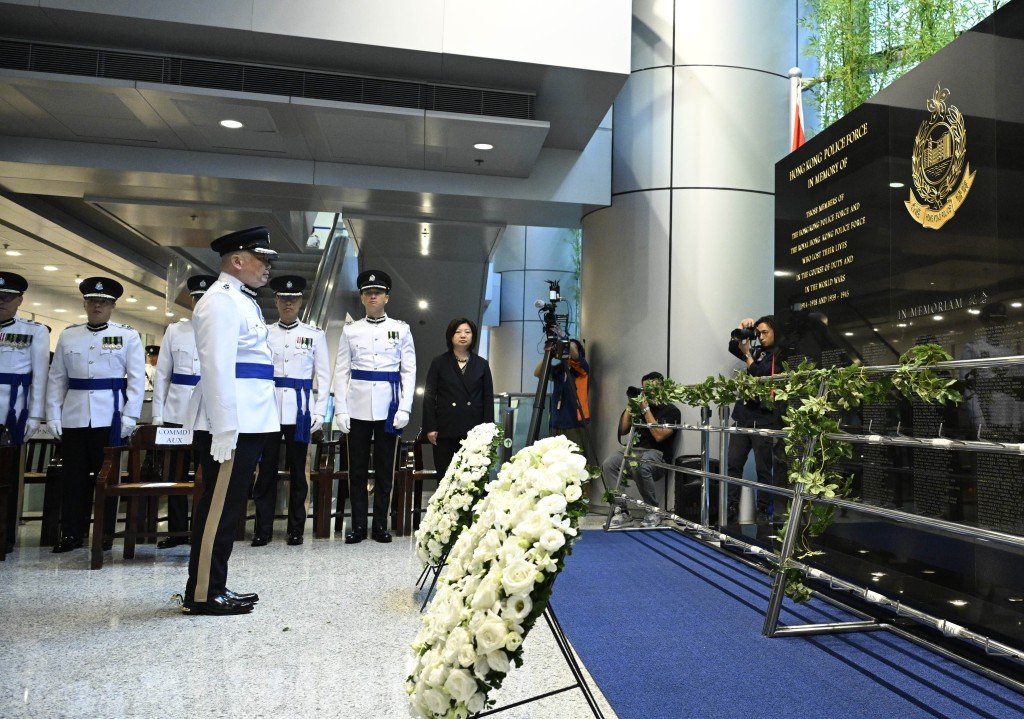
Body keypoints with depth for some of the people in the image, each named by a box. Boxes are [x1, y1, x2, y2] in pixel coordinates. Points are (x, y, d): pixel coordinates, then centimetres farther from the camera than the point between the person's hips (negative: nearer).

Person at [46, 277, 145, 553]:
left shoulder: (128, 336, 3)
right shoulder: (68, 336, 11)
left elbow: (137, 378, -2)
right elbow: (56, 378, 10)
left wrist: (129, 416, -9)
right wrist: (53, 416, 3)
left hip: (109, 417, -3)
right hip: (73, 417, 3)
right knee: (73, 476, 7)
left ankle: (105, 533, 13)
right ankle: (71, 533, 17)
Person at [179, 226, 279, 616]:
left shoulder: (243, 300, 19)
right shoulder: (222, 300, -11)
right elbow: (217, 368, -19)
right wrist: (224, 432, -22)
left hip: (247, 423, 10)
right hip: (231, 425, -10)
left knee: (226, 507, 14)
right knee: (218, 508, -2)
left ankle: (215, 588, 24)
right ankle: (202, 594, 9)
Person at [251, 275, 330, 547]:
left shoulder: (315, 335, 6)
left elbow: (324, 376, 4)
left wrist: (319, 411, -4)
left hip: (299, 409, -1)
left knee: (297, 470, 6)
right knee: (266, 470, 4)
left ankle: (296, 529, 15)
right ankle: (263, 529, 13)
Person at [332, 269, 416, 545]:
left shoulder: (401, 329, 6)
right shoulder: (350, 330, 8)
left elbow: (409, 371, 3)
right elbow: (341, 371, 5)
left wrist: (405, 408, -6)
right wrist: (341, 409, -4)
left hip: (388, 408, -1)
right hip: (357, 408, 1)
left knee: (385, 468, 6)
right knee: (357, 469, 5)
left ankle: (381, 524, 15)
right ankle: (358, 524, 14)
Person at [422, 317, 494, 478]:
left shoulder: (482, 364, 9)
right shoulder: (439, 362, 5)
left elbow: (488, 398, 7)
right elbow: (429, 396, 2)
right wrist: (430, 427, -5)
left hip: (474, 429, 1)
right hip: (445, 429, -1)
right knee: (444, 476, 4)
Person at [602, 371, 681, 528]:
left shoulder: (671, 411, 2)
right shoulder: (639, 406, 17)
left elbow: (659, 436, -13)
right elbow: (623, 431, 13)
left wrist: (646, 409, -11)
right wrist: (630, 405, 5)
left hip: (656, 453, -5)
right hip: (634, 450, 5)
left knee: (639, 468, -39)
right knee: (608, 464, -25)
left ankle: (654, 511, -16)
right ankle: (621, 511, -20)